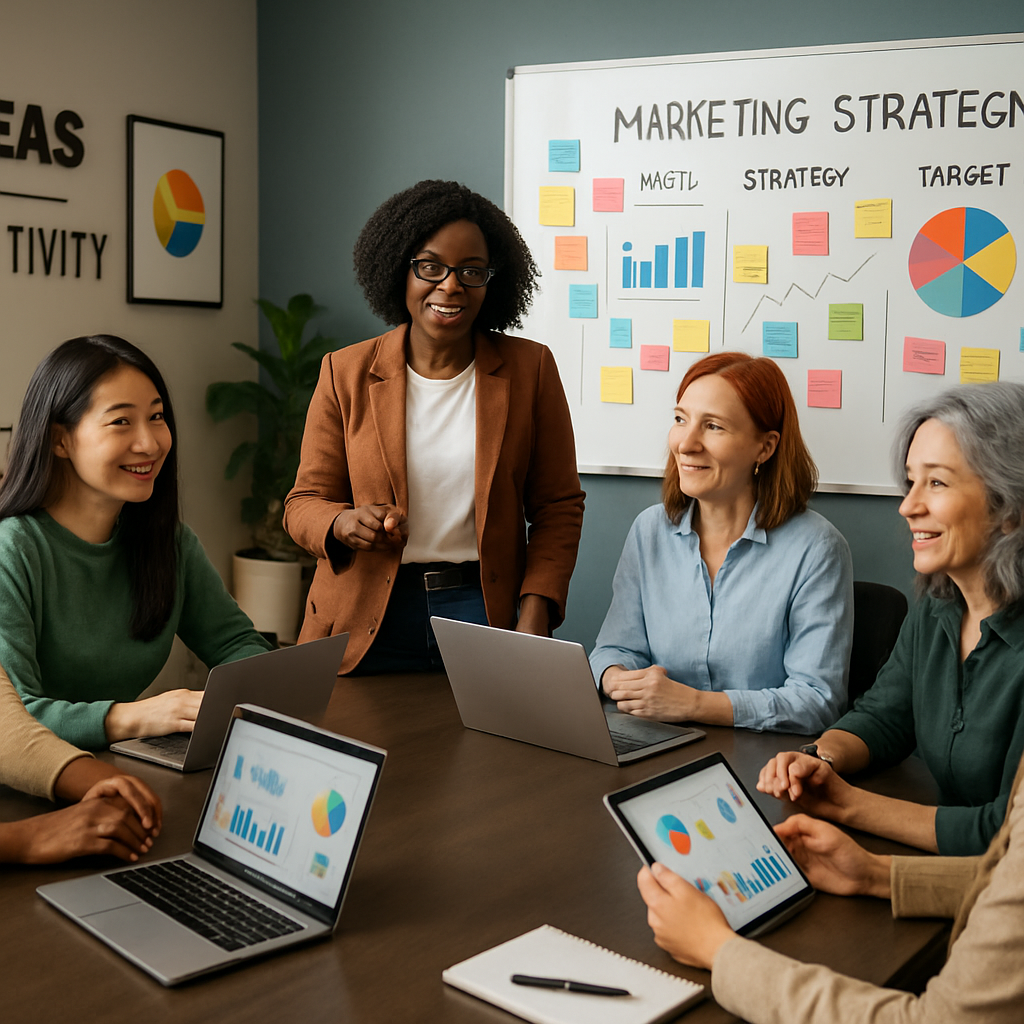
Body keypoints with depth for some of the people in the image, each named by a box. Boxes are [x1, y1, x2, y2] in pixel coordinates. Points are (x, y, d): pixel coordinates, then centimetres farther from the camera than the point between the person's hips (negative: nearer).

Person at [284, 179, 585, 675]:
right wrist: (344, 524, -19)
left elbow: (558, 507, 3)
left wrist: (533, 624, -8)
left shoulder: (530, 369, 1)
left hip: (487, 611, 0)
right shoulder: (345, 373, 2)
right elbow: (305, 502, 4)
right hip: (368, 623, 0)